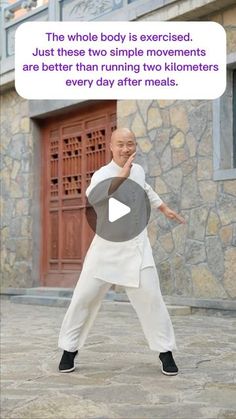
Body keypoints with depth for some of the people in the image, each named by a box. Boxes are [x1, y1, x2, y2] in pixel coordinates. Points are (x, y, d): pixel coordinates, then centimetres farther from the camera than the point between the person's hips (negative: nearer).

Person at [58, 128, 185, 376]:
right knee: (84, 297, -1)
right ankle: (69, 349, 17)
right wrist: (122, 175, -35)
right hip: (106, 246, -3)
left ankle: (165, 351, 12)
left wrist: (165, 209, 36)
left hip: (136, 246, 3)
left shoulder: (138, 170, 6)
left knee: (150, 298, -3)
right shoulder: (102, 175, -11)